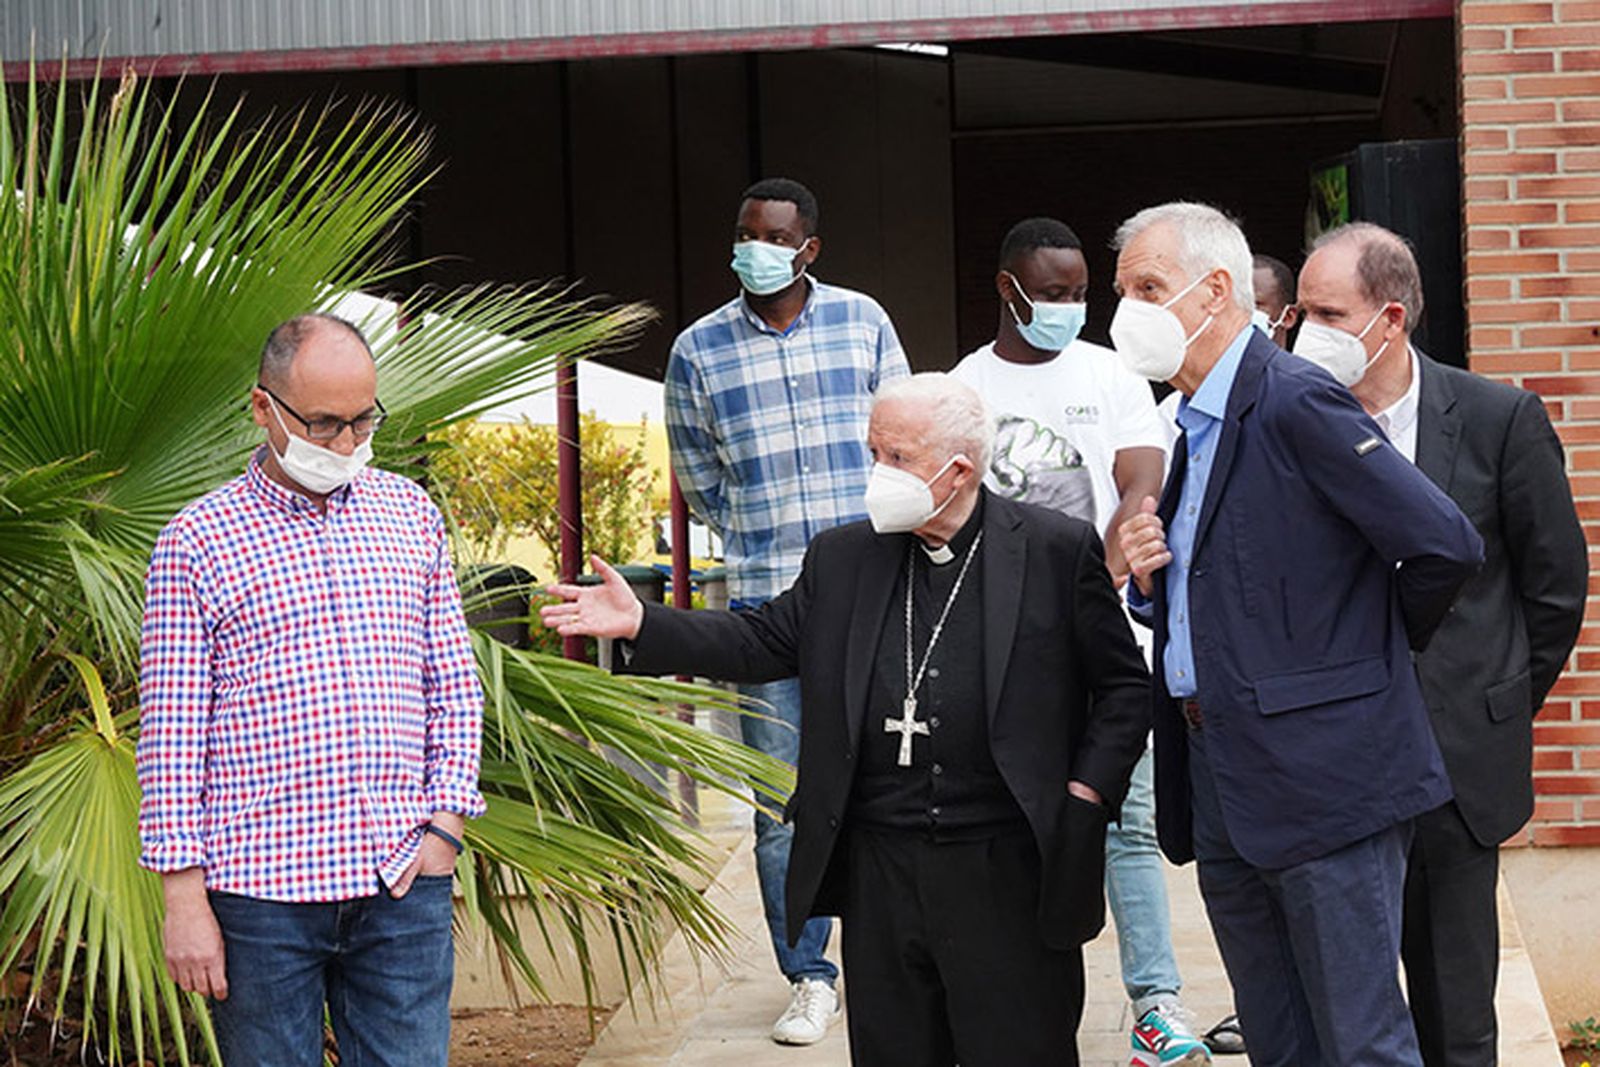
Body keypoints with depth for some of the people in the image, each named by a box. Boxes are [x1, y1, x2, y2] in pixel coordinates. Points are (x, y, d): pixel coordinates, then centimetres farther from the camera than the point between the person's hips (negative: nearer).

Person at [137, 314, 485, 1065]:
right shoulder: (195, 541, 1)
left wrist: (446, 819, 3)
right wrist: (182, 895, -6)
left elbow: (454, 682, 15)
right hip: (259, 889, -3)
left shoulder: (411, 515, 12)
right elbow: (170, 734, -1)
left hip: (403, 885, 3)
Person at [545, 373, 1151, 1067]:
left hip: (1009, 873, -4)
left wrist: (1085, 794, -8)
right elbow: (764, 643, 11)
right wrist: (642, 624, 1)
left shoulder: (1058, 550, -2)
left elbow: (1123, 685, 2)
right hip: (878, 872, 4)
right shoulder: (844, 557, 9)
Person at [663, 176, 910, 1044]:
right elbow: (699, 484, 13)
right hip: (765, 601, 0)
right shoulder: (698, 350, 4)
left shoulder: (862, 322, 4)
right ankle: (808, 977, 12)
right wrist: (766, 539, 8)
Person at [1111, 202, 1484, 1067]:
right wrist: (1148, 577, 1)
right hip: (1219, 785, 9)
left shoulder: (1296, 404, -14)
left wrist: (1379, 642, -2)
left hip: (1321, 776, -9)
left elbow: (1445, 544, -20)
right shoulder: (1195, 426, 16)